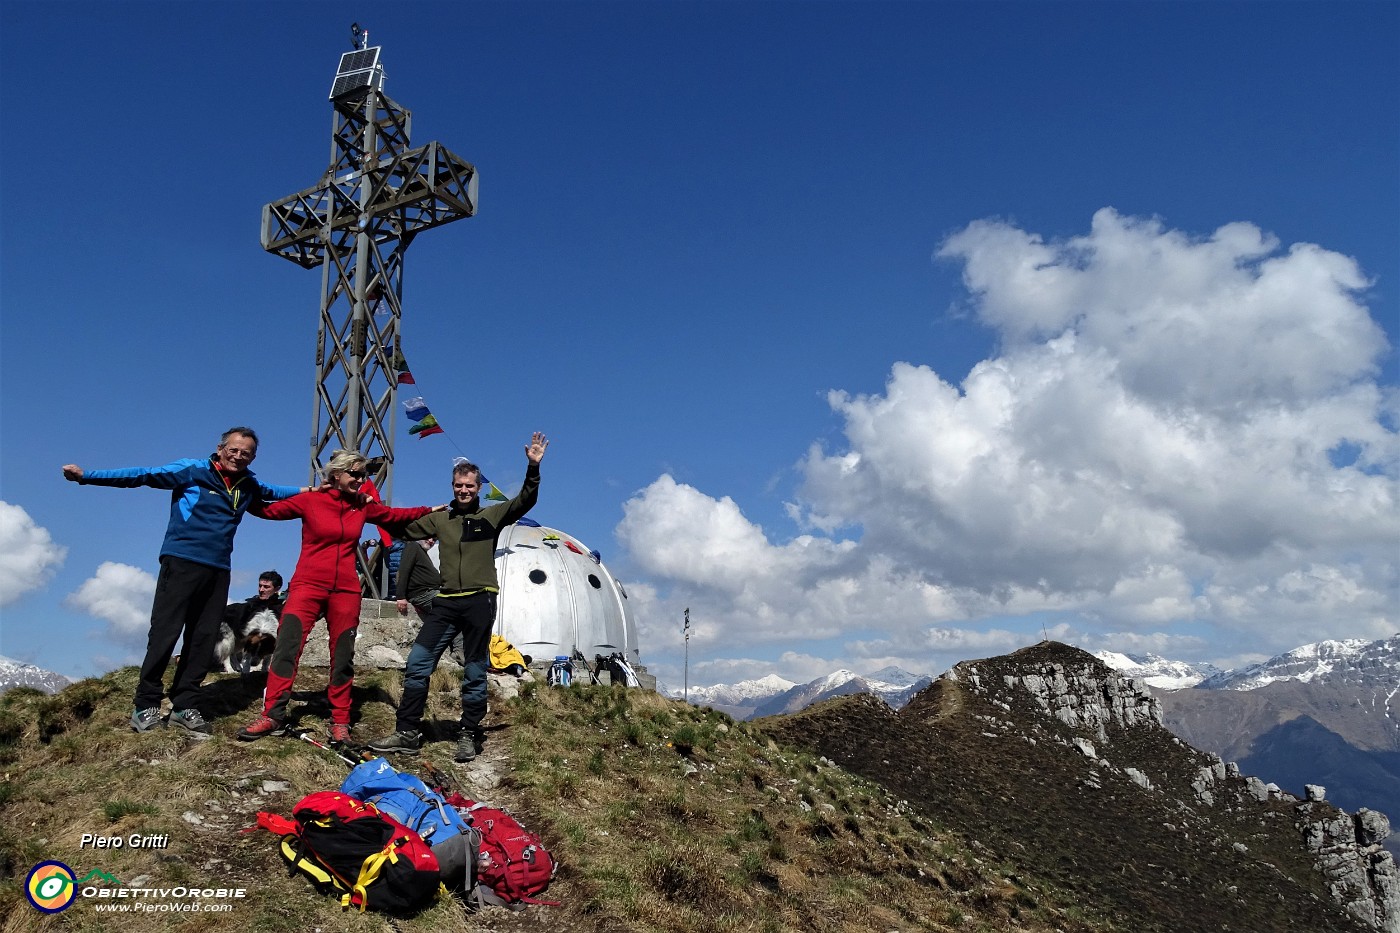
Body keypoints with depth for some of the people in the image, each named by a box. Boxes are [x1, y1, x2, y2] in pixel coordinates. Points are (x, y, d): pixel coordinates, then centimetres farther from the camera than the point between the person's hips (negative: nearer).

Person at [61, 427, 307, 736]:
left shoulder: (249, 486, 15)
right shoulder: (192, 471, -2)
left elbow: (273, 493, 36)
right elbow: (143, 475, -6)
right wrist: (87, 475, -12)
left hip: (218, 570, 5)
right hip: (182, 563, -5)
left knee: (204, 640, 4)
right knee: (165, 633, -7)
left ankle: (185, 706, 11)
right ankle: (146, 706, 2)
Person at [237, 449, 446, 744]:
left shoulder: (363, 506, 9)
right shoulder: (309, 500, -1)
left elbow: (396, 515, 22)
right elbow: (268, 509, 3)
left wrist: (429, 511, 20)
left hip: (346, 591, 3)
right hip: (307, 586, -3)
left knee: (343, 657, 5)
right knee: (286, 647, -14)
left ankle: (340, 722, 12)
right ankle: (273, 716, -8)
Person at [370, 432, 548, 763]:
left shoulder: (491, 516, 5)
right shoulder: (439, 518, 13)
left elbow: (525, 501, -6)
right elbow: (403, 528, 18)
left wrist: (533, 467, -19)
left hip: (480, 602, -3)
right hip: (445, 602, 3)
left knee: (474, 673, 4)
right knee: (417, 665, -3)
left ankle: (469, 736, 15)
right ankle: (407, 733, 6)